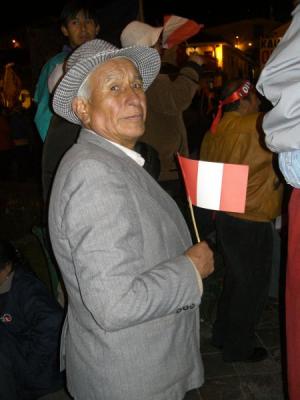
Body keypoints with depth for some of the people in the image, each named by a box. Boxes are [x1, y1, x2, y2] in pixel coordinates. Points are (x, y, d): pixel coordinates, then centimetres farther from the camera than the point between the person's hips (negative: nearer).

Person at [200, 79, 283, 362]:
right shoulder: (259, 126, -18)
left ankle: (222, 335, 36)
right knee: (252, 285, 8)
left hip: (223, 216, 8)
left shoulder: (213, 131, 6)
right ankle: (238, 347, 22)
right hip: (252, 221, -8)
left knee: (235, 277, 23)